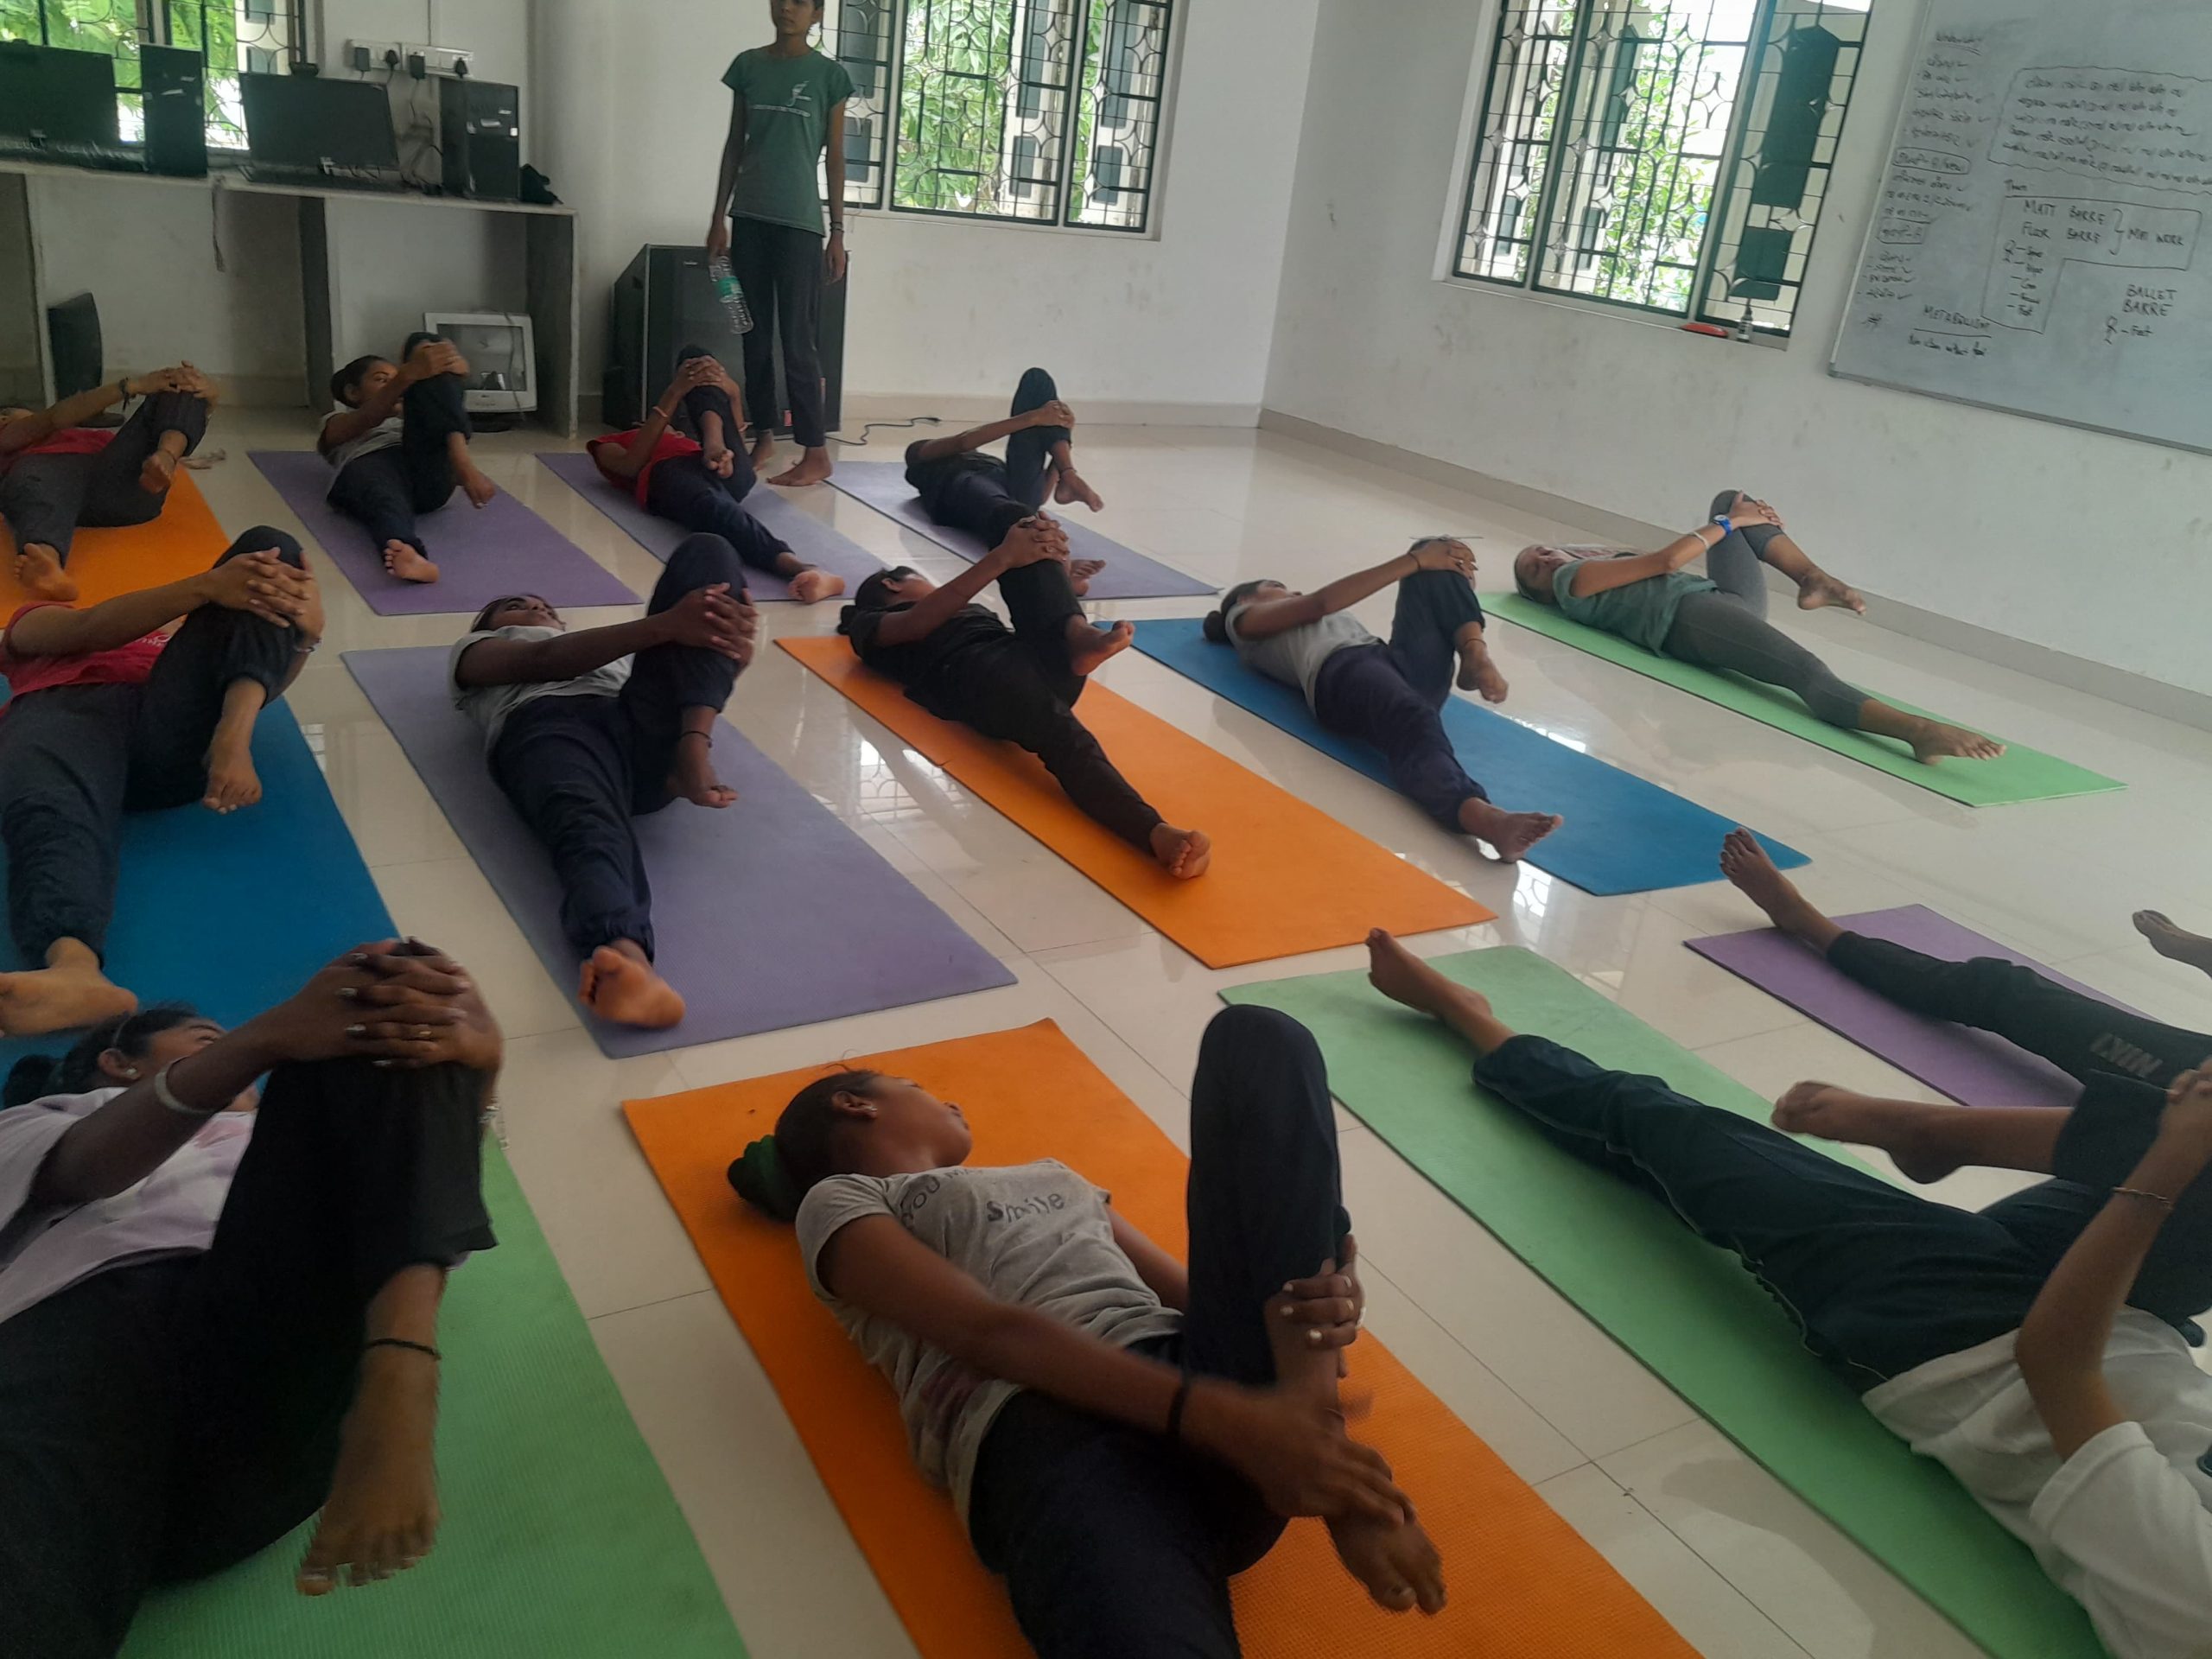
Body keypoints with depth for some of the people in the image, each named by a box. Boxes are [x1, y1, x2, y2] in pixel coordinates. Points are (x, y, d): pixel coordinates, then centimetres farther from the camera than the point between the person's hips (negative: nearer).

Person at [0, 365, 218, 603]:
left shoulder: (97, 436, 44)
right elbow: (55, 418, 15)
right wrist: (133, 385, 4)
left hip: (123, 480, 2)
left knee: (179, 382, 0)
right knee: (34, 491, -38)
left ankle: (165, 458, -32)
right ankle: (46, 569, -70)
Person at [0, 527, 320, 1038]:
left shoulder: (195, 647, 40)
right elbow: (92, 629, 10)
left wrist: (303, 626, -10)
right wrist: (206, 586, -7)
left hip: (177, 730, 1)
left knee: (269, 549, -12)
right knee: (51, 816, -36)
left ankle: (234, 727, -38)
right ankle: (74, 969, -66)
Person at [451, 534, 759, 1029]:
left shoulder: (609, 647, 44)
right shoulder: (474, 650, 35)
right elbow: (544, 660, 9)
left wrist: (732, 637, -5)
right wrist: (664, 624, -8)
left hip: (646, 730, 3)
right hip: (548, 725, -3)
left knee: (707, 554, -11)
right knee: (590, 827, -39)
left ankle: (695, 752, -33)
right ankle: (625, 957, -73)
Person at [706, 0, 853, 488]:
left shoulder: (829, 75, 1)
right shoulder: (748, 65, 10)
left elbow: (835, 158, 2)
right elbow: (734, 145, 13)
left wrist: (837, 231, -3)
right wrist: (719, 216, 8)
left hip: (800, 221, -4)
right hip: (749, 217, 4)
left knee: (797, 340, -7)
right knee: (755, 335, 6)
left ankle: (816, 452, -3)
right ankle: (764, 437, 15)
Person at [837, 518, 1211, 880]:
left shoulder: (969, 609, 45)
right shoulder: (870, 627, 28)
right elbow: (919, 623, 3)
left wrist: (1052, 553, 6)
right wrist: (1003, 557, -7)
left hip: (1048, 664, 5)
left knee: (1026, 532, -9)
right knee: (1062, 737, -37)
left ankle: (1080, 636, -35)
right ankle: (1155, 833, -60)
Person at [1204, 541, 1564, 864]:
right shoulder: (1244, 621, 26)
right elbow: (1321, 602, 8)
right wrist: (1413, 562, 2)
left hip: (1409, 669, 7)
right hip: (1343, 673, -7)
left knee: (1434, 548, -1)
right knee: (1414, 723, -38)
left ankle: (1475, 655, -26)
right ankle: (1481, 817, -68)